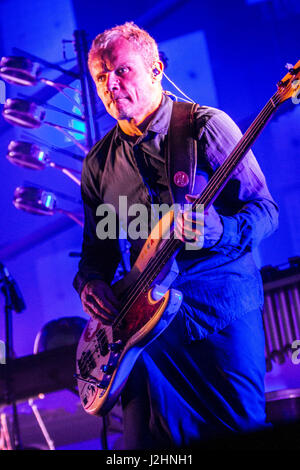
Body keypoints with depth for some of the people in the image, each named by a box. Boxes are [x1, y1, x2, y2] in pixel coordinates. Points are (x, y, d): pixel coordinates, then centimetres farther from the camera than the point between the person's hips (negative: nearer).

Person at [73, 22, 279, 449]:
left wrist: (218, 230, -26)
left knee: (241, 429, -5)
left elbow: (265, 210, -6)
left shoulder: (206, 127, -4)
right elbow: (96, 246, 18)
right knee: (155, 439, 6)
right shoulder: (98, 162, 11)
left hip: (222, 305, -4)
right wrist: (90, 282, -4)